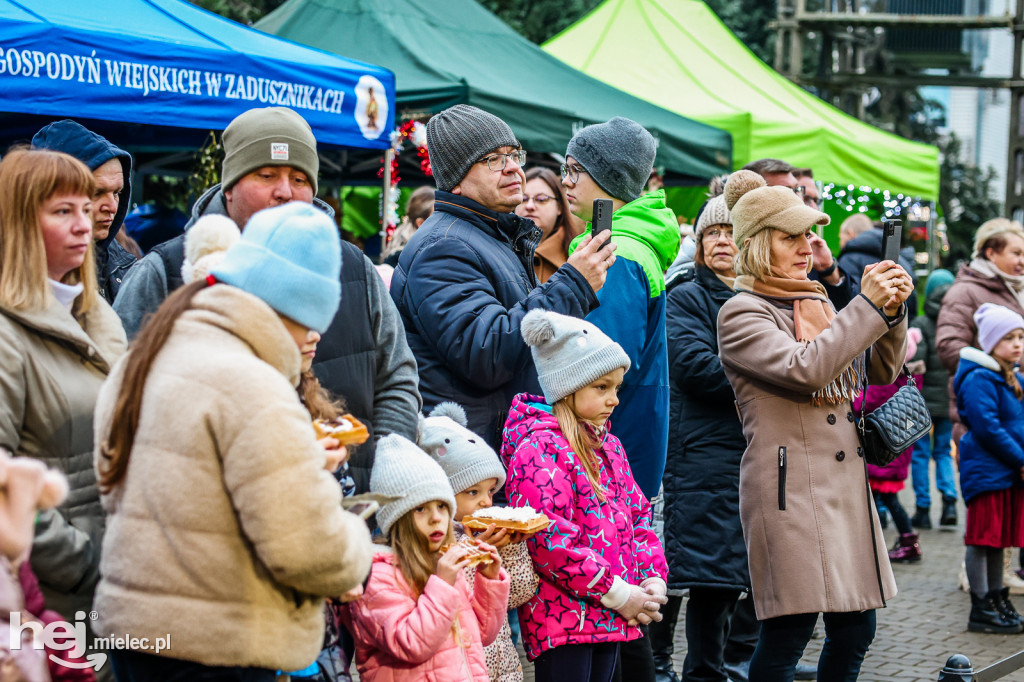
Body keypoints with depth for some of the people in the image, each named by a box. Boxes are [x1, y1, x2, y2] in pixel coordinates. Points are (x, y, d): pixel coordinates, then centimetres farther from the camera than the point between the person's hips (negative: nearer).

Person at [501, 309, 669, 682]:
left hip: (609, 620, 9)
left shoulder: (610, 446, 18)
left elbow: (639, 515, 23)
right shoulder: (539, 447, -11)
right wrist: (616, 592, -16)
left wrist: (653, 578, 4)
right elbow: (548, 537, -19)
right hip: (562, 617, -9)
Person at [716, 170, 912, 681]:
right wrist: (867, 305, -17)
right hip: (790, 485, -8)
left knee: (855, 629, 9)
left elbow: (881, 372, 18)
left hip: (846, 483, 8)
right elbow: (805, 369, -21)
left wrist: (892, 310, 1)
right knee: (789, 630, -8)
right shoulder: (742, 313, -5)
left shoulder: (818, 303, 18)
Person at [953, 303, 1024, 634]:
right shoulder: (979, 379, -14)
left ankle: (997, 601, 23)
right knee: (982, 539, -3)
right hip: (986, 470, -9)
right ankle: (981, 610, 1)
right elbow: (987, 428, -19)